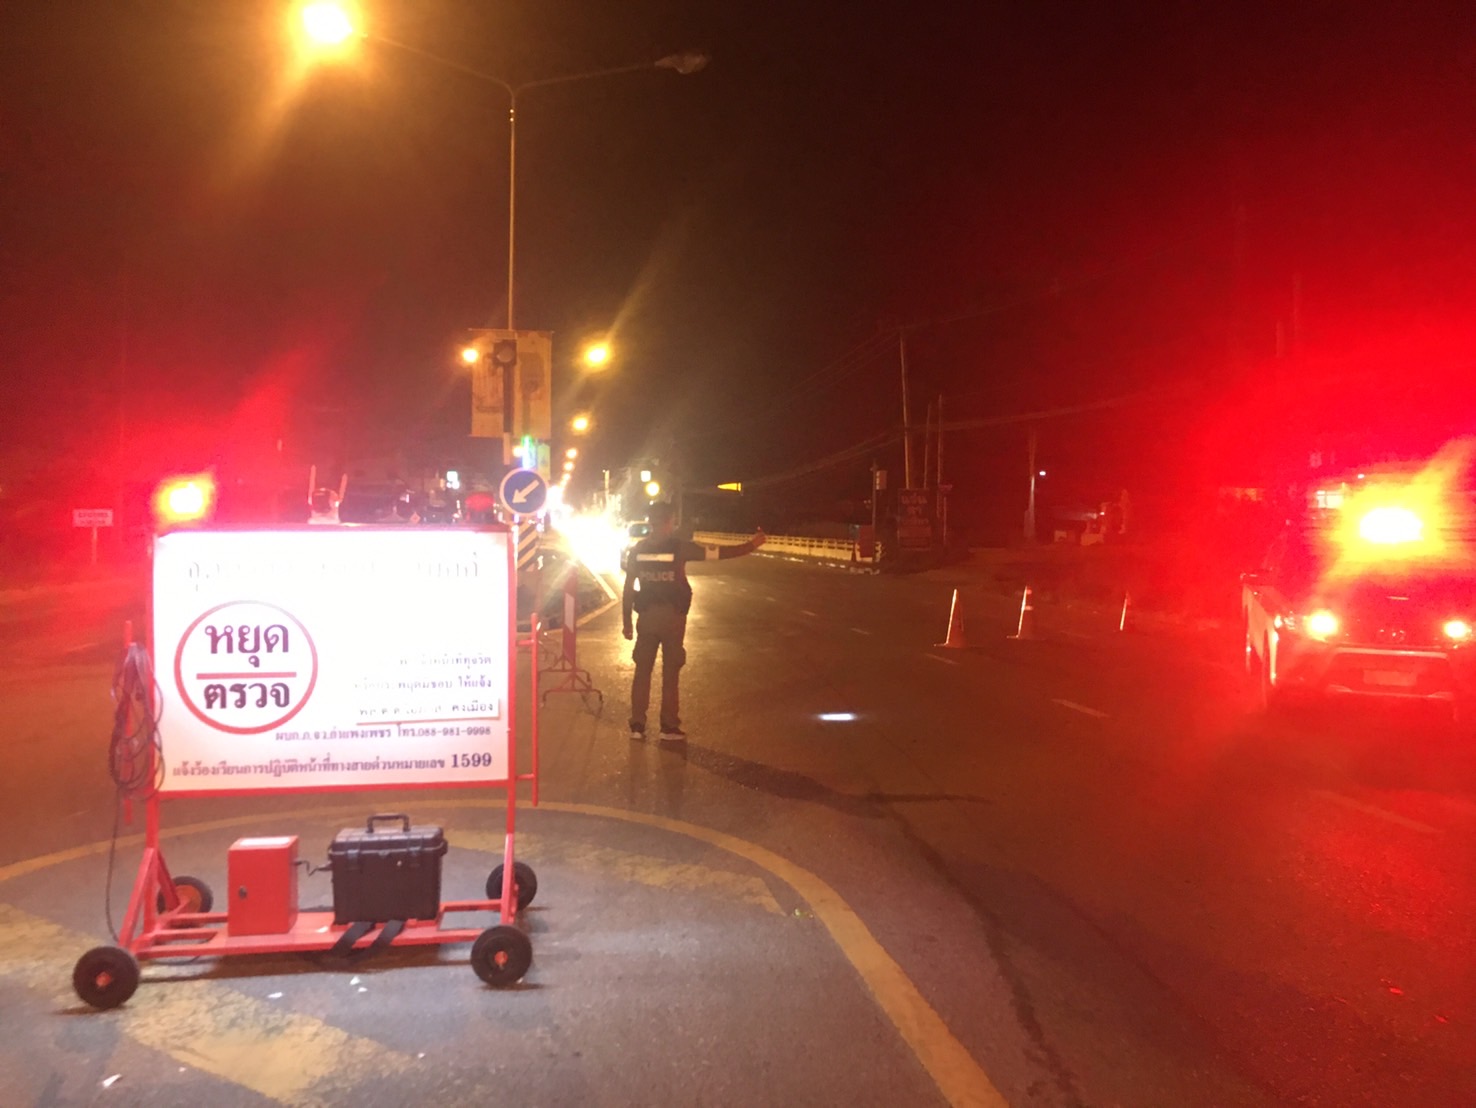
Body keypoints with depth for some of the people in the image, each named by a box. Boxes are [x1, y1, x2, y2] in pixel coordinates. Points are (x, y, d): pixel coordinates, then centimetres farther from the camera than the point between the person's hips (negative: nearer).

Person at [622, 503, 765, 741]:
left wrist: (627, 621, 8)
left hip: (647, 616, 3)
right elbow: (720, 552, -7)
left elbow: (629, 588, 2)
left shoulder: (637, 550, 2)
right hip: (672, 616, -3)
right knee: (670, 672, 6)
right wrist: (752, 545, 1)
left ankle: (637, 725, 10)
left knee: (642, 671, 10)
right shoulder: (679, 547, -8)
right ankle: (669, 726, 10)